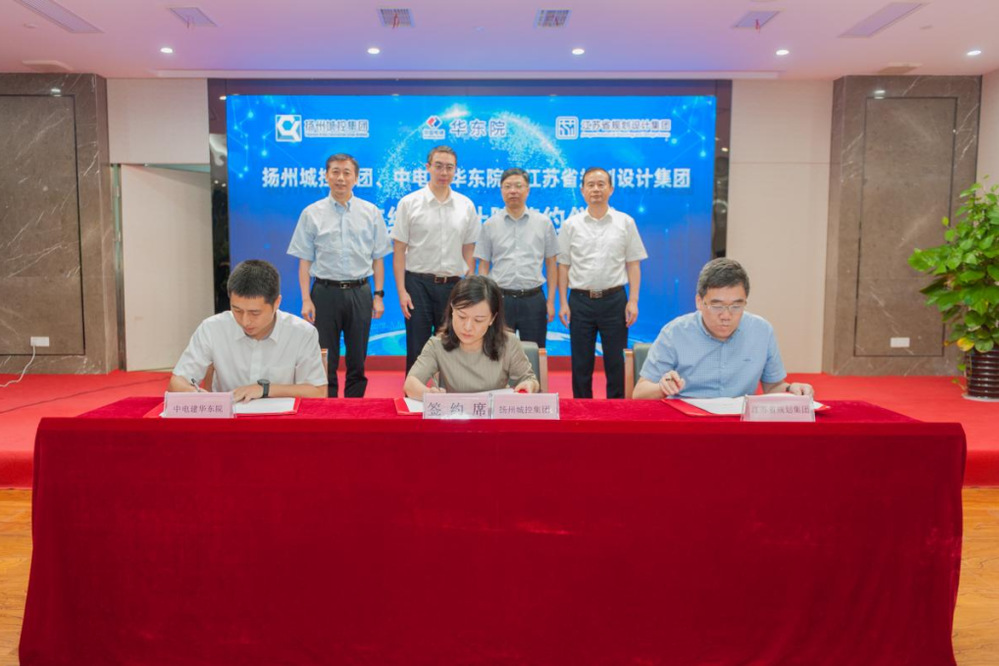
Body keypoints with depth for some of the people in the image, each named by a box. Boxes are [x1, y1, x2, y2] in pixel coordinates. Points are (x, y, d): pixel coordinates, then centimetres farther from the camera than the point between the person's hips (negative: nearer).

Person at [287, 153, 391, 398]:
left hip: (359, 292, 1)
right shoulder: (312, 213, 2)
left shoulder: (371, 212, 5)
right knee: (325, 360, 5)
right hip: (325, 292, -1)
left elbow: (378, 258, 6)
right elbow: (305, 260, 1)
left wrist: (379, 295, 0)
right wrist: (306, 300, -5)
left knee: (357, 359, 9)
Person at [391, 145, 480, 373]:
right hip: (418, 284, -2)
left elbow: (469, 252, 8)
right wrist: (402, 291, -9)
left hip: (453, 285, 2)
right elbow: (399, 251, -2)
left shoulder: (466, 206, 6)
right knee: (417, 350, 3)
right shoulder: (409, 203, -1)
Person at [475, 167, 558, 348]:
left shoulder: (544, 223, 4)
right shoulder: (490, 225, 4)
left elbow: (551, 264, 6)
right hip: (500, 299, 0)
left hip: (533, 299, 0)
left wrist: (551, 301, 1)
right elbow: (483, 266, 5)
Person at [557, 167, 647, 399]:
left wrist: (633, 301, -4)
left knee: (615, 362, 5)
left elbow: (633, 264, 4)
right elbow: (564, 265, 6)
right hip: (580, 300, 1)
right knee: (581, 363, 8)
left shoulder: (625, 222, 4)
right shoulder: (571, 225, 5)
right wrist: (563, 303, 0)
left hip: (614, 299, 0)